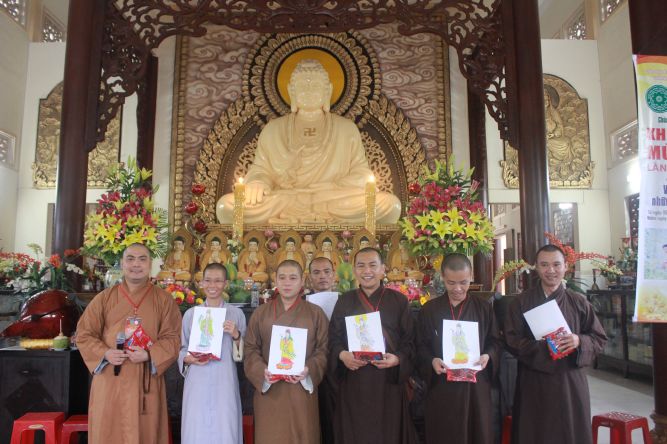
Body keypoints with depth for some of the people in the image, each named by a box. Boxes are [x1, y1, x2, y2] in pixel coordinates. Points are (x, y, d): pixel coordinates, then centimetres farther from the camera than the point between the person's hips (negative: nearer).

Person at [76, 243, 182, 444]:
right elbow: (84, 334, 5)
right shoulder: (104, 298, 5)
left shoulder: (164, 299, 2)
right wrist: (104, 353, -12)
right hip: (110, 381, 1)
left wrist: (149, 355, -17)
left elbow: (172, 338, 0)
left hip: (146, 383, -1)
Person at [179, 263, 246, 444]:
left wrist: (236, 336, -13)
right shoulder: (190, 314, 7)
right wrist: (188, 359, -10)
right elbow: (182, 349, 10)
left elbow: (245, 353, 5)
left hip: (225, 384, -1)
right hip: (197, 384, 1)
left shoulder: (236, 313, 4)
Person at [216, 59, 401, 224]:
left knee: (390, 204, -29)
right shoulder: (272, 130, 9)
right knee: (227, 206, -24)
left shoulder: (347, 130, 8)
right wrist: (257, 183, -12)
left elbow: (361, 174, 8)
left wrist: (333, 186, -11)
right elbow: (261, 169, 13)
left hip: (336, 203, 0)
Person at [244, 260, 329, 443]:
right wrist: (262, 371, -12)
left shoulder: (316, 313, 4)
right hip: (268, 390, 1)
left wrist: (308, 370, -15)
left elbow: (324, 349, 1)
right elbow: (251, 349, 5)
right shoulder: (261, 313, 7)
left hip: (302, 390, -1)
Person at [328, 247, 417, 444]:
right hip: (353, 384, 1)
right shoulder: (344, 301, 6)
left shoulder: (399, 300, 3)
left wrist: (398, 359, -17)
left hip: (388, 382, -1)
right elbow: (333, 339, 5)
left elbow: (410, 340, 1)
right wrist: (342, 354, -15)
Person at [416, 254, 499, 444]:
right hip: (441, 386, -1)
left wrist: (488, 356, -12)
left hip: (476, 384, 1)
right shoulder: (428, 310, 0)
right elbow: (421, 347, 2)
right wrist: (431, 361, -16)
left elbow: (494, 342, 7)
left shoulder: (484, 308, 3)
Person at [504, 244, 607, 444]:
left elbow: (600, 338, 7)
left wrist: (579, 341, -14)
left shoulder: (579, 302, 3)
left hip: (570, 381, 1)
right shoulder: (522, 302, -1)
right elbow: (511, 340, -4)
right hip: (533, 383, -1)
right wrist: (540, 346, -19)